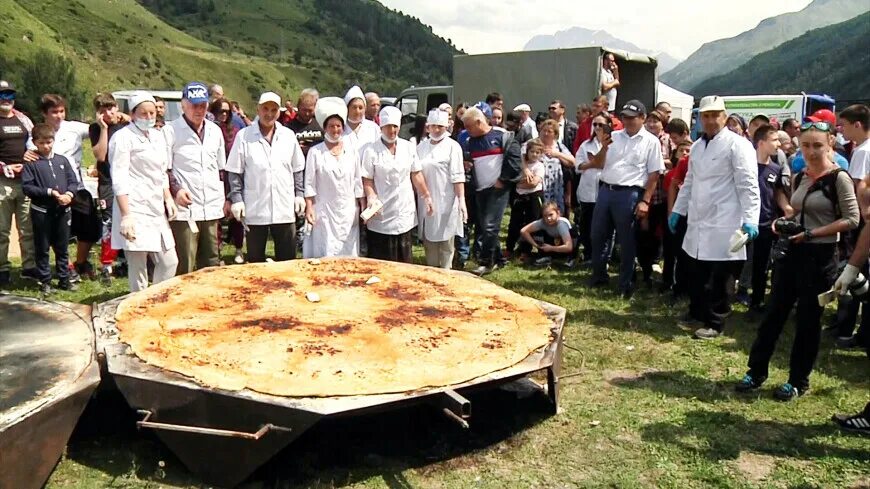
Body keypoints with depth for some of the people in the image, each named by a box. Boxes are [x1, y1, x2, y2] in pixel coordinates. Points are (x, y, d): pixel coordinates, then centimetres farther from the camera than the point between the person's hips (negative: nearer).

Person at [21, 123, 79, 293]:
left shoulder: (62, 160, 7)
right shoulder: (31, 163, -4)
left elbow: (73, 181, 6)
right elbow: (27, 187, -11)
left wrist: (69, 193, -14)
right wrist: (50, 192, -18)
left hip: (62, 210, 3)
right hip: (41, 212, -3)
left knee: (62, 247, 11)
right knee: (42, 249, 7)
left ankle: (64, 279, 21)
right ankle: (45, 281, 17)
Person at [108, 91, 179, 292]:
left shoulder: (158, 136, 15)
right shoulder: (123, 137, -6)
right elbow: (119, 180, -12)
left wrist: (168, 199, 12)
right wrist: (125, 215, -18)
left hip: (156, 209, 7)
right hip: (135, 209, -7)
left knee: (169, 262, 8)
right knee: (138, 268, -4)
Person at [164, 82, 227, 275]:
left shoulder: (215, 131, 15)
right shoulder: (171, 131, -2)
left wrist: (225, 198, 18)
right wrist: (175, 190, -19)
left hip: (212, 209, 5)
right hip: (185, 208, -5)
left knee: (211, 263, 12)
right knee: (185, 268, -4)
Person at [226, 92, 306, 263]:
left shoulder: (289, 135, 8)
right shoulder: (244, 136, -1)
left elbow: (297, 169, 14)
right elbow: (235, 172, 0)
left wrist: (299, 194, 8)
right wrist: (236, 199, -6)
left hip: (285, 209, 2)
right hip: (255, 210, -2)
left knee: (287, 260, 7)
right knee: (255, 260, 8)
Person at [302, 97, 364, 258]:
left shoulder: (352, 151, 7)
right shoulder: (315, 152, -1)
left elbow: (358, 182, 10)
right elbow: (310, 184, -1)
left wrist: (363, 207, 6)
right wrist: (309, 209, -7)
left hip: (348, 212, 2)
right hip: (324, 212, -2)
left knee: (348, 254, 5)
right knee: (325, 255, -1)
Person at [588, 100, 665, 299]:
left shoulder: (651, 142, -2)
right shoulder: (614, 136, 10)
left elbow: (654, 175, -4)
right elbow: (598, 164, 12)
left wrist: (645, 201, -11)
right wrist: (603, 148, -7)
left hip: (629, 194, -5)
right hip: (605, 190, 5)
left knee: (626, 241, 4)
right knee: (598, 235, 11)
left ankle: (625, 284, 16)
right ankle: (598, 277, 28)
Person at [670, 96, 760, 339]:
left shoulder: (737, 144, -8)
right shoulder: (697, 146, 14)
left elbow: (748, 185, -13)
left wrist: (750, 219, -20)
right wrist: (677, 210, 20)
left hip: (723, 224, -6)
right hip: (698, 222, 7)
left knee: (718, 278, 3)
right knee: (696, 273, 15)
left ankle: (715, 323, 16)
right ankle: (696, 313, 32)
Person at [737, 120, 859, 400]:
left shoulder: (839, 178, -10)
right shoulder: (799, 178, 8)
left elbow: (851, 220, -14)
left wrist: (811, 234, -19)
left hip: (820, 257, -6)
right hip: (792, 252, 6)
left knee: (807, 320, 5)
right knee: (774, 313, 9)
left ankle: (798, 381, 19)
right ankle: (756, 372, 19)